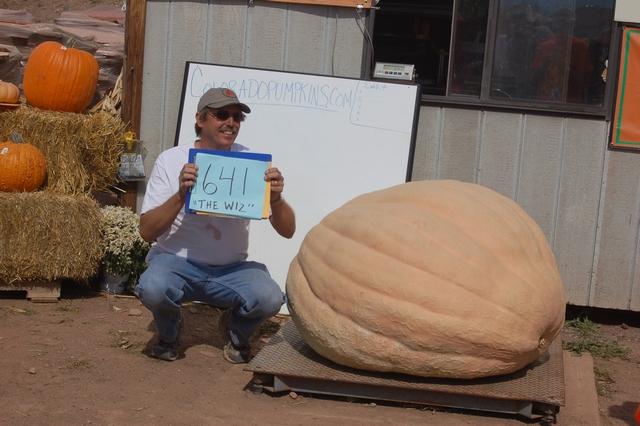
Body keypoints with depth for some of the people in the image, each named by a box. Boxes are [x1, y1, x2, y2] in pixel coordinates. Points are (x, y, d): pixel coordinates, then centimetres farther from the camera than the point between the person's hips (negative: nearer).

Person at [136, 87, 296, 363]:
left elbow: (287, 231, -5)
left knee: (269, 298, -28)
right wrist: (180, 195, -26)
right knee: (153, 288, -35)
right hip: (176, 262, -1)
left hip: (230, 269, 1)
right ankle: (168, 334, 3)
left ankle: (236, 333, 9)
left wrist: (276, 198, -26)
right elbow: (147, 232, -11)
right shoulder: (171, 160, -6)